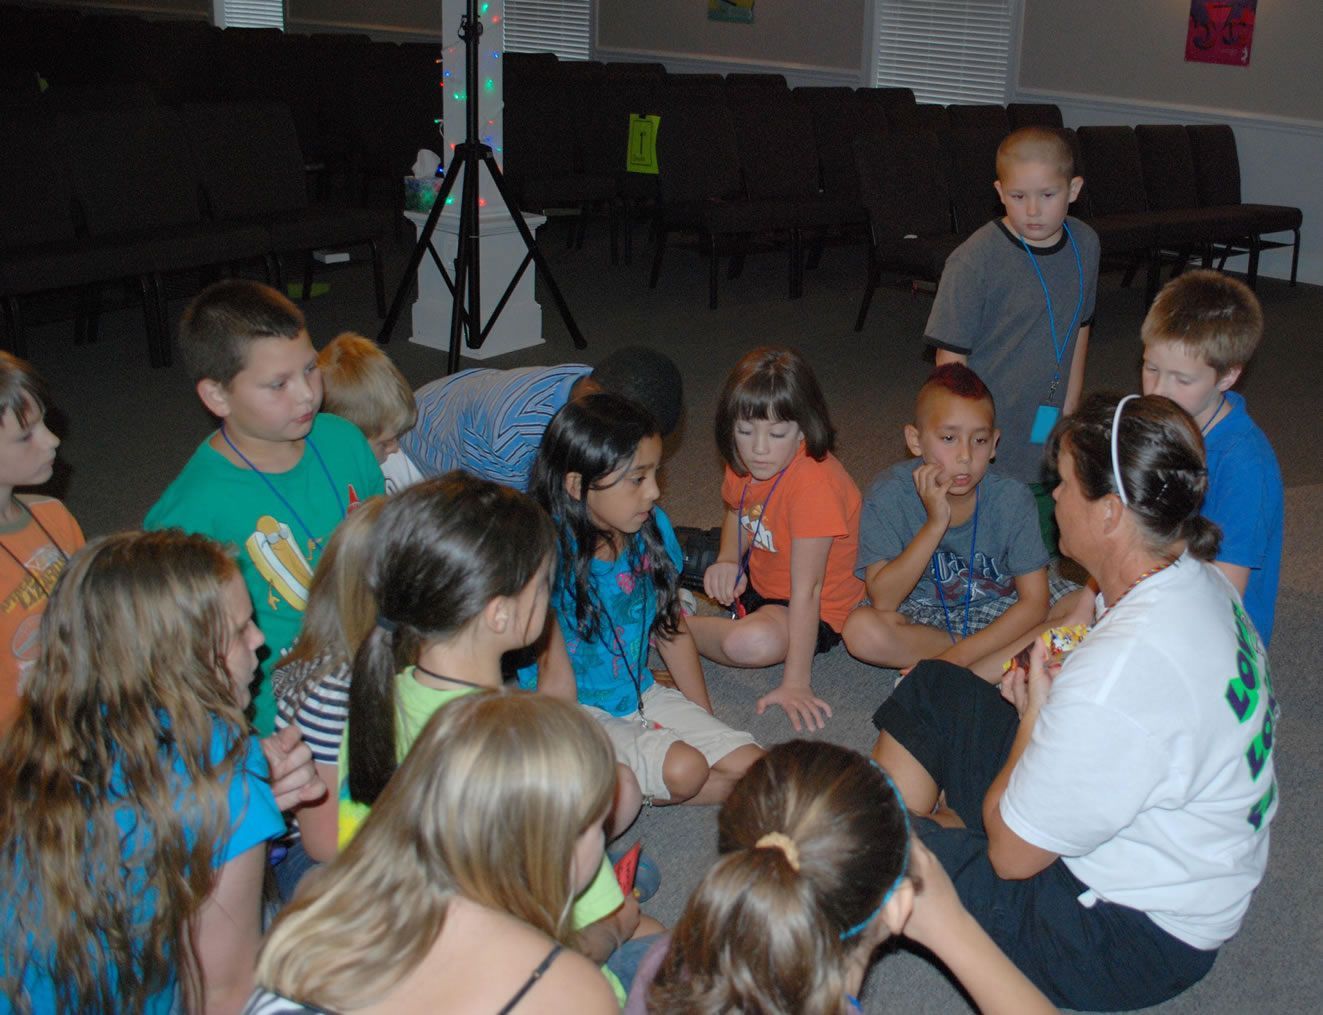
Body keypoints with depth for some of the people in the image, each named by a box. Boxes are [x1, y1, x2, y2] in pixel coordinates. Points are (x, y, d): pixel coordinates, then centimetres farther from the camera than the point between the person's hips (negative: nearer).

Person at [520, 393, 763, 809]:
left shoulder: (652, 528, -5)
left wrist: (706, 719, 10)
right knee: (682, 770, -26)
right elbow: (554, 674, -20)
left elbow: (672, 629, 7)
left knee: (749, 765, -6)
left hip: (641, 694, 7)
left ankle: (628, 792, 1)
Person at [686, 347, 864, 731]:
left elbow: (805, 589, -32)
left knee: (753, 643, -36)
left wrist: (796, 683, -31)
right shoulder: (746, 462, -10)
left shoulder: (815, 483, -33)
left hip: (817, 611, -7)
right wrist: (728, 561, -10)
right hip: (756, 576, 7)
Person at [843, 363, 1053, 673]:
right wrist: (935, 525, -32)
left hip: (998, 616, 0)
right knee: (861, 629, -31)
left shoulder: (1012, 498, -17)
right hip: (922, 616, 0)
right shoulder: (889, 494, -18)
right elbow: (883, 601, -22)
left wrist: (958, 657, -28)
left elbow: (1034, 603, -18)